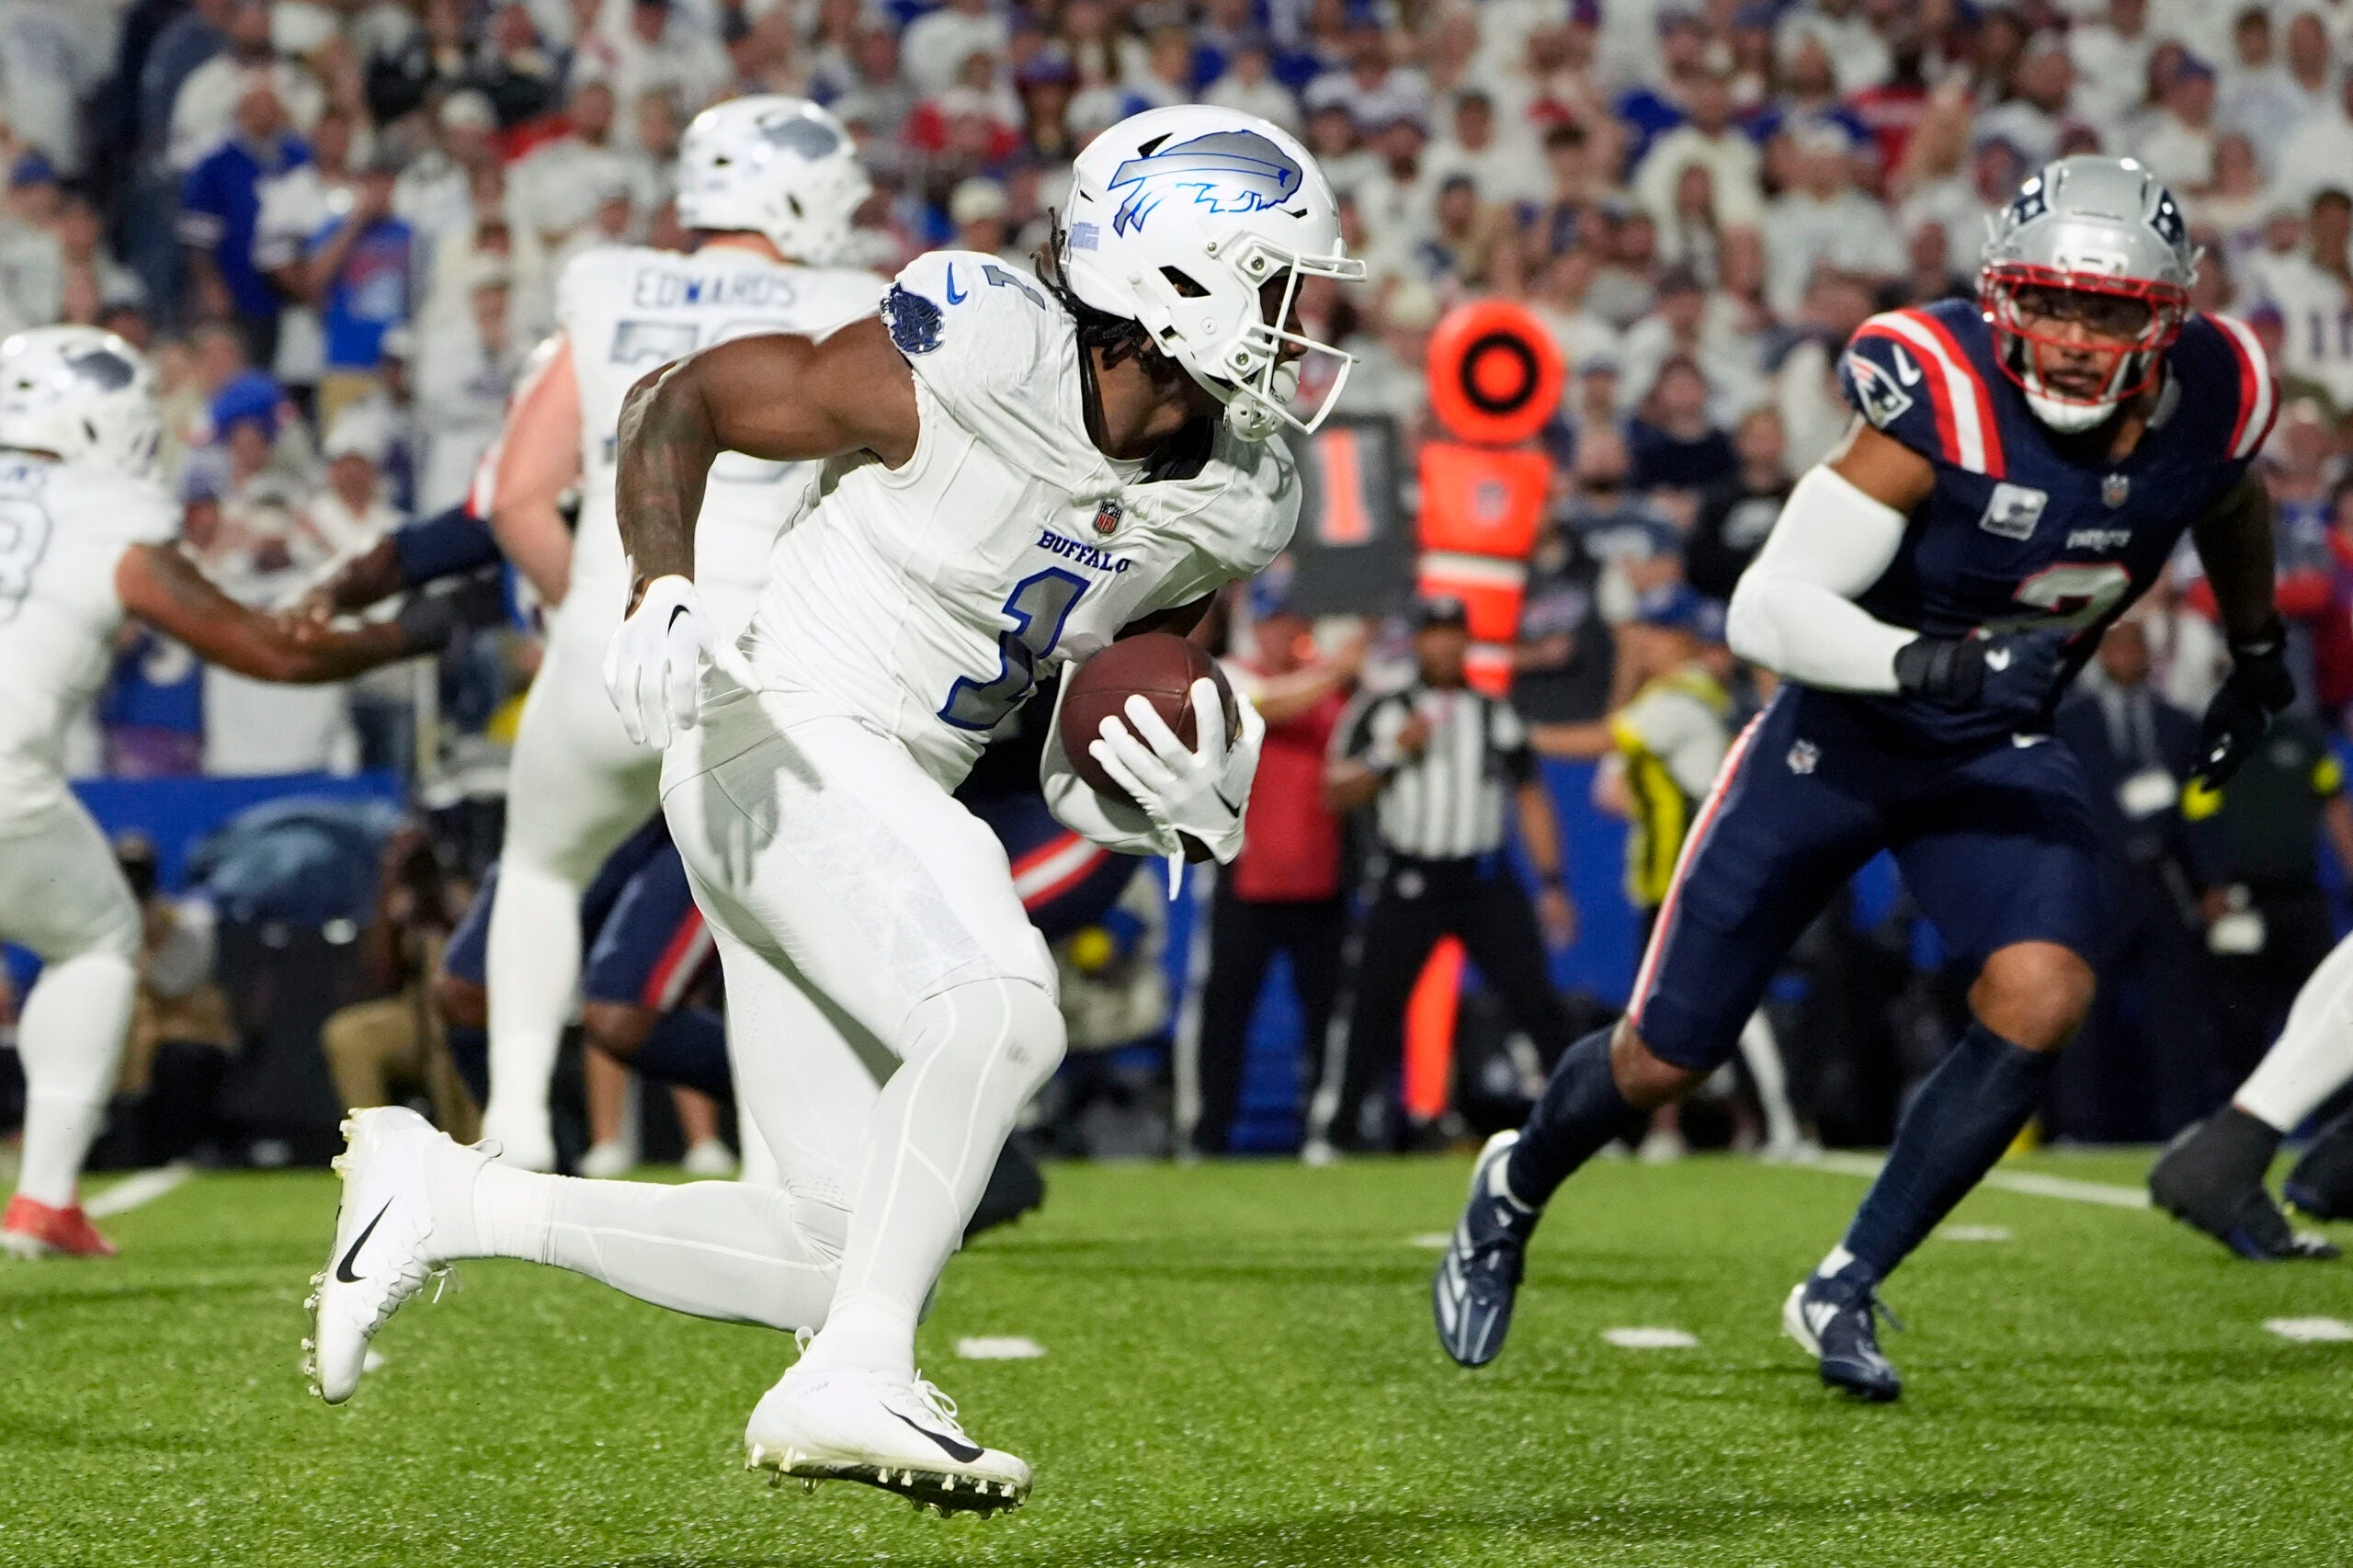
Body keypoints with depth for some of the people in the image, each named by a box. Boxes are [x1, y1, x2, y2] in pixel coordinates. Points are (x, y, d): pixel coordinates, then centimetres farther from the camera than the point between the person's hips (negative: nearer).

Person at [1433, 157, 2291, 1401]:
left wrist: (2257, 653, 27)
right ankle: (1515, 1189, 39)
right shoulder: (1947, 401, -29)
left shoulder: (2208, 402, -14)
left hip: (1998, 757, 3)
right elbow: (1764, 607, -31)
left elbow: (2230, 503, 14)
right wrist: (1923, 660, -46)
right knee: (1667, 1058, 5)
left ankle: (1846, 1290, -6)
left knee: (2042, 998, -23)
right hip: (1841, 731, -3)